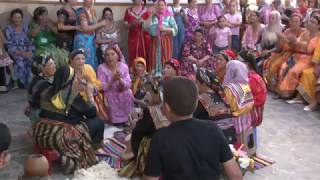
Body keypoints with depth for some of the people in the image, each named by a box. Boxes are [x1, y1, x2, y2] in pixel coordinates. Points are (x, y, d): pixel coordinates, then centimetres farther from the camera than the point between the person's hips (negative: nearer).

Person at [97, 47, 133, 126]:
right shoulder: (101, 68, -10)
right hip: (110, 97, -2)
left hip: (124, 96, 3)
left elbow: (128, 85, -10)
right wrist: (112, 79, -29)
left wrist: (119, 79, -29)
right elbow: (103, 87, -15)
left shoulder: (123, 66, -3)